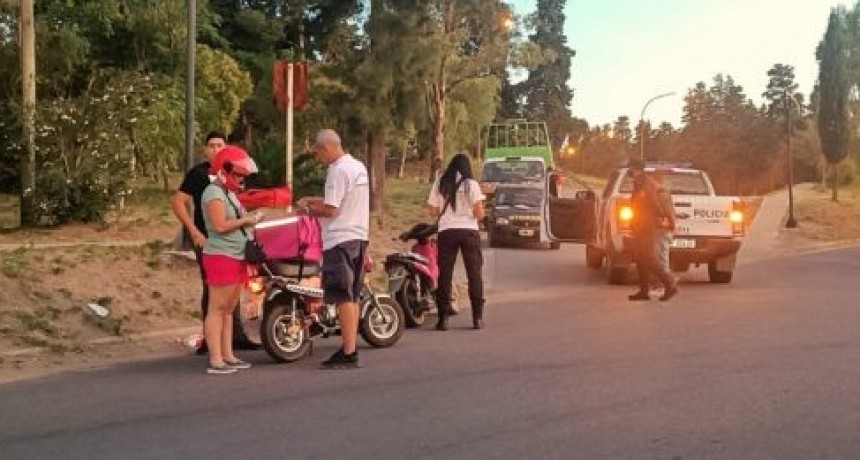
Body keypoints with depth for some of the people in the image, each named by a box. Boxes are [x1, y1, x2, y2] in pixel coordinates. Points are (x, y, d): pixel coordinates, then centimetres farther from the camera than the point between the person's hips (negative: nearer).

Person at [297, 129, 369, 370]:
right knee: (352, 296, 14)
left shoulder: (338, 171, -15)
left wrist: (308, 210, -2)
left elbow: (331, 210, -18)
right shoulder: (359, 167, 14)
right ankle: (351, 348, 20)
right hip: (359, 237, 10)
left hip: (341, 240, -10)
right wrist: (314, 200, 19)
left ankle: (348, 353, -5)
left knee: (343, 298, -6)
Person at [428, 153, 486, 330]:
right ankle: (477, 318, 6)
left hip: (446, 232, 1)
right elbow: (480, 214, -6)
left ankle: (443, 318, 2)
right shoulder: (471, 184, -2)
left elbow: (433, 212, 4)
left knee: (445, 275, 5)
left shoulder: (440, 184, 3)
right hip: (469, 231, -1)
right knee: (474, 274, 6)